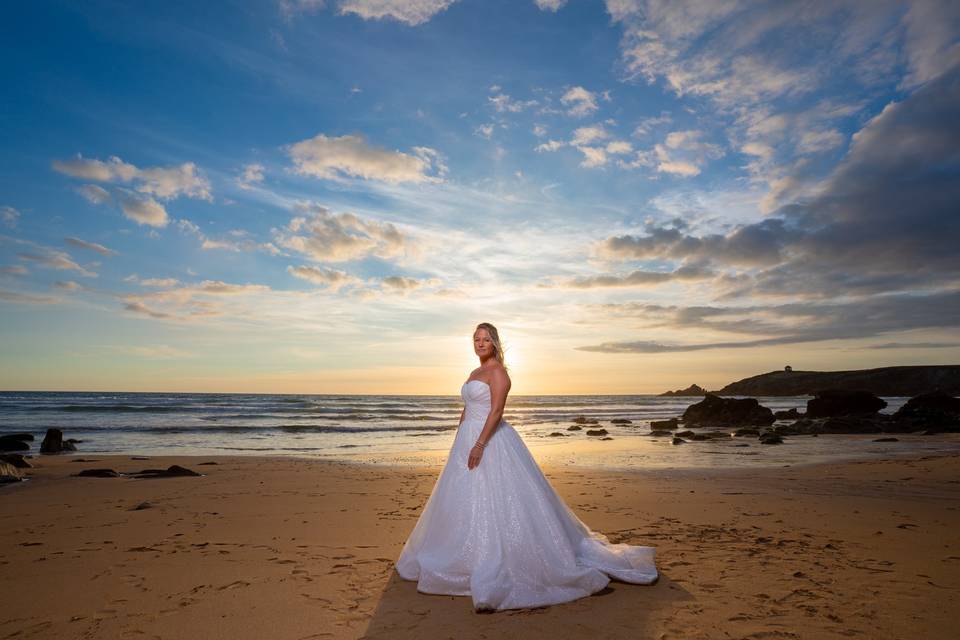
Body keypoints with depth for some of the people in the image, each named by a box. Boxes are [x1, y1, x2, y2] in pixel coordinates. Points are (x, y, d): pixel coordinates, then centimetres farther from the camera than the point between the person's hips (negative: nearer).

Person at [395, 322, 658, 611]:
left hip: (490, 441, -9)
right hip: (467, 440, 9)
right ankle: (472, 559, 28)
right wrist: (461, 444, 19)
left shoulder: (497, 371, -10)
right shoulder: (476, 372, 16)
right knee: (465, 502, 14)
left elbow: (496, 410, -19)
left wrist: (479, 445, -25)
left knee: (497, 500, -5)